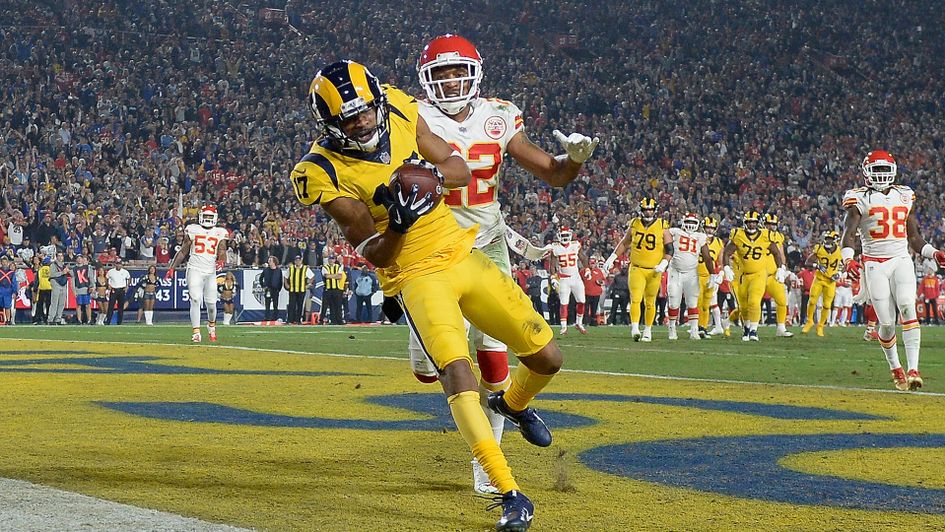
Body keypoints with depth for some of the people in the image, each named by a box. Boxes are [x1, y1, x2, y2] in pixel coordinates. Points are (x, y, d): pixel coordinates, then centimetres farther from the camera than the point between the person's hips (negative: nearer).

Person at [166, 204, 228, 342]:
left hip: (211, 271, 2)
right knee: (195, 300, -15)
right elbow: (183, 251, 9)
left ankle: (211, 325, 34)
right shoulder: (192, 230, 4)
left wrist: (221, 261, -23)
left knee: (211, 303, 4)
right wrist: (172, 268, 3)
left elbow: (222, 252, 0)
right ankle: (196, 332, -15)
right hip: (195, 269, -2)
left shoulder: (220, 233, 7)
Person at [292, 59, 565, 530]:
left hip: (463, 256, 5)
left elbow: (461, 168, 5)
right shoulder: (325, 173, -15)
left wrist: (432, 172, -17)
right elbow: (375, 254, -14)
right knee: (456, 370, -28)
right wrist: (398, 225, -35)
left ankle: (513, 403, 42)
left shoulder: (398, 112, -2)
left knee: (547, 358, 6)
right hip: (415, 277, -5)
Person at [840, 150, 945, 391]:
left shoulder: (905, 197, 13)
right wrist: (847, 259, -27)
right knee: (887, 323, -4)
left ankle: (913, 370, -27)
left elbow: (914, 237, 19)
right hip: (874, 265, -2)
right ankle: (895, 369, 20)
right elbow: (848, 234, -9)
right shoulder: (859, 199, 2)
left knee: (907, 308, -21)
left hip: (901, 261, 2)